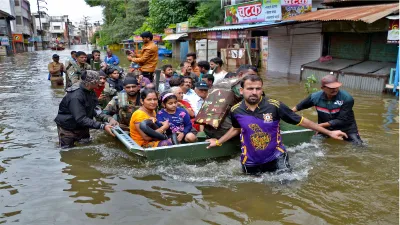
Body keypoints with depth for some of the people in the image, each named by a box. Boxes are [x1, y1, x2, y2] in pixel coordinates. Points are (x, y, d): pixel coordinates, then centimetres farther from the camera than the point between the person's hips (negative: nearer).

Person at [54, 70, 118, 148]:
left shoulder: (90, 92, -5)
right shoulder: (75, 96, -31)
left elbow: (95, 110, -5)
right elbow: (81, 119, -35)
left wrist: (108, 118, -22)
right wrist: (103, 126, -39)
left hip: (82, 128, 7)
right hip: (68, 130, -7)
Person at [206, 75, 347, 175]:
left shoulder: (274, 106, -20)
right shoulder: (235, 111, -11)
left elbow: (301, 121, -10)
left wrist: (328, 132, -6)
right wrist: (218, 142, 14)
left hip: (276, 157, -2)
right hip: (251, 162, 2)